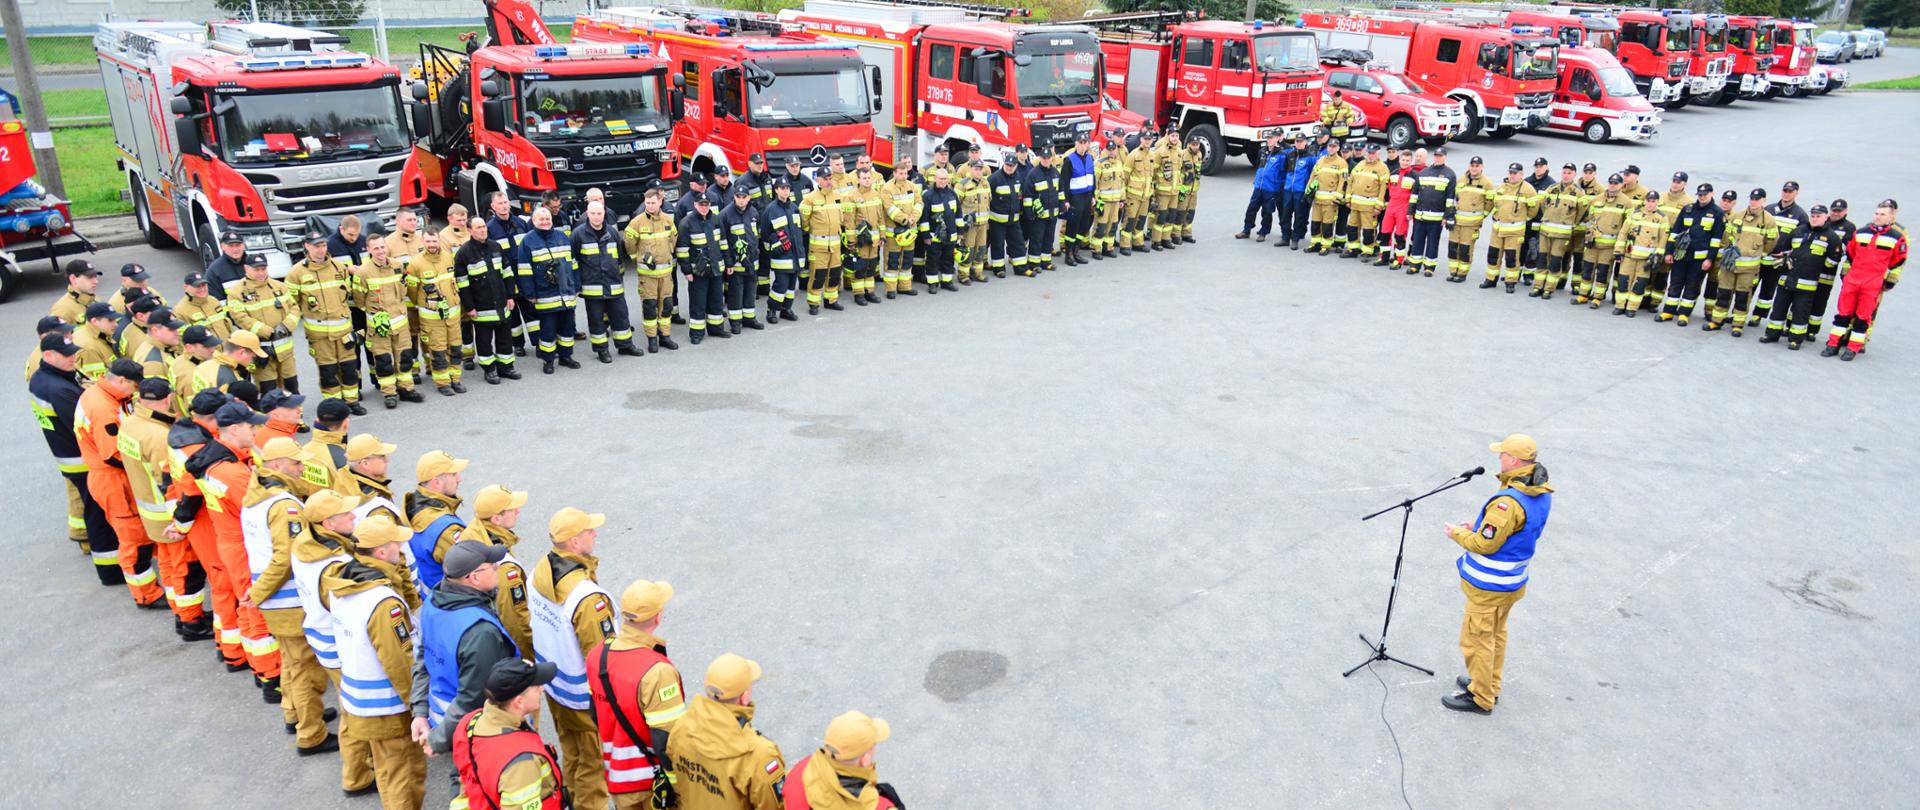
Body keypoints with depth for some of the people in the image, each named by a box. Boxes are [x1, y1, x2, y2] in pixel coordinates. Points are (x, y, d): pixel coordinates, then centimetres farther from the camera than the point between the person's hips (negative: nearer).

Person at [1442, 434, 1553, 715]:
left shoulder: (1508, 501, -31)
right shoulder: (1542, 494, -1)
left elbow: (1485, 544, -25)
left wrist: (1458, 534, -7)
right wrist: (1480, 527, 7)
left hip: (1489, 586, -9)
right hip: (1513, 581, 9)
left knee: (1477, 639, 6)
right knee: (1496, 634, 23)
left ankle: (1480, 698, 17)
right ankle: (1489, 685, 38)